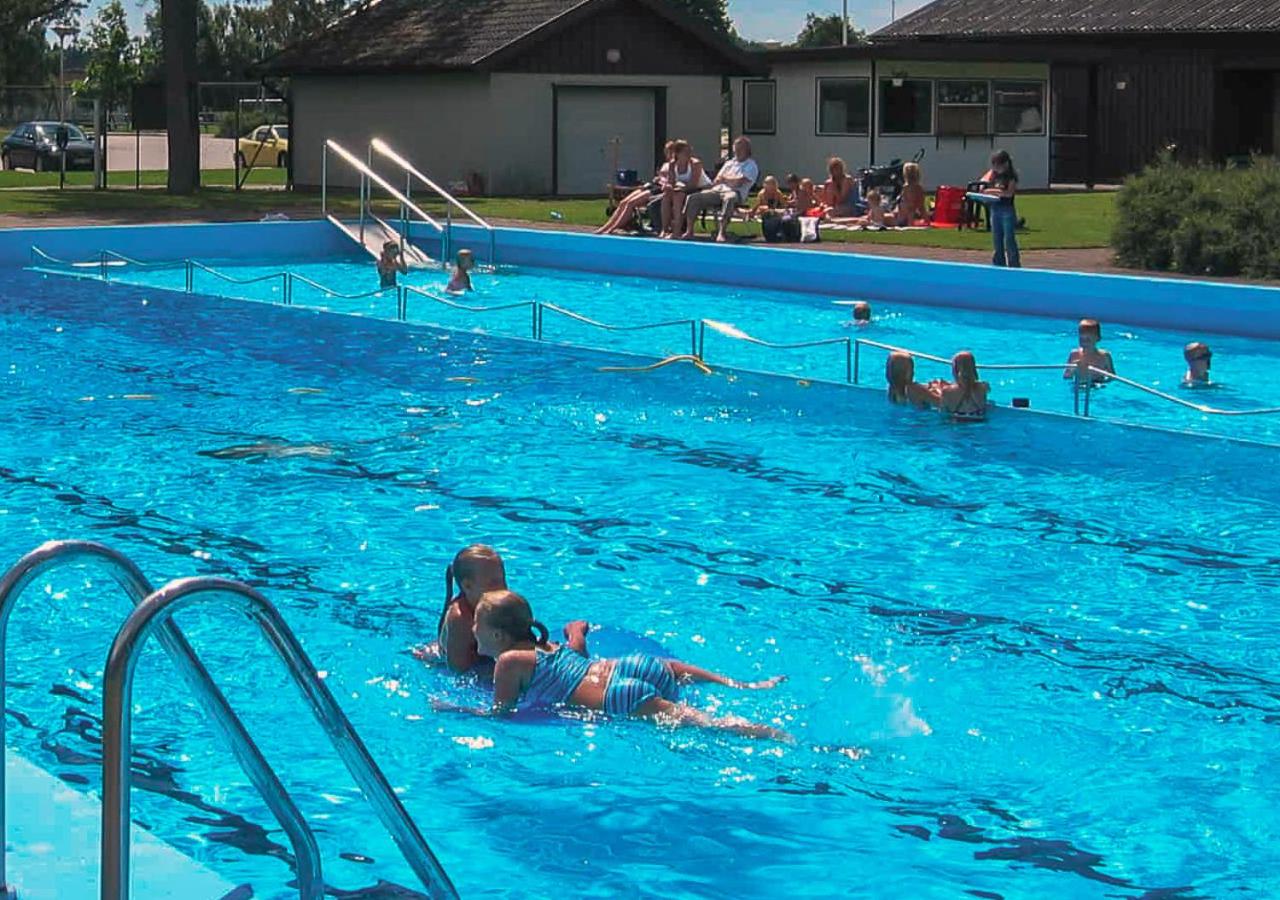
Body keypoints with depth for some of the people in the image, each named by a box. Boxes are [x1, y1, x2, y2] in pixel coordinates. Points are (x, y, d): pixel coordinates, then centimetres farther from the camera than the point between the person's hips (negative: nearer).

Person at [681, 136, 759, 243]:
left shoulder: (751, 165, 8)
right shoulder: (729, 163, 29)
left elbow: (739, 182, -7)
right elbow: (717, 180, 20)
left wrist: (724, 178, 6)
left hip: (735, 192, -6)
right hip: (718, 190, 6)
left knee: (729, 198, -44)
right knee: (694, 198, -13)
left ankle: (722, 232, -50)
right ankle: (689, 231, -15)